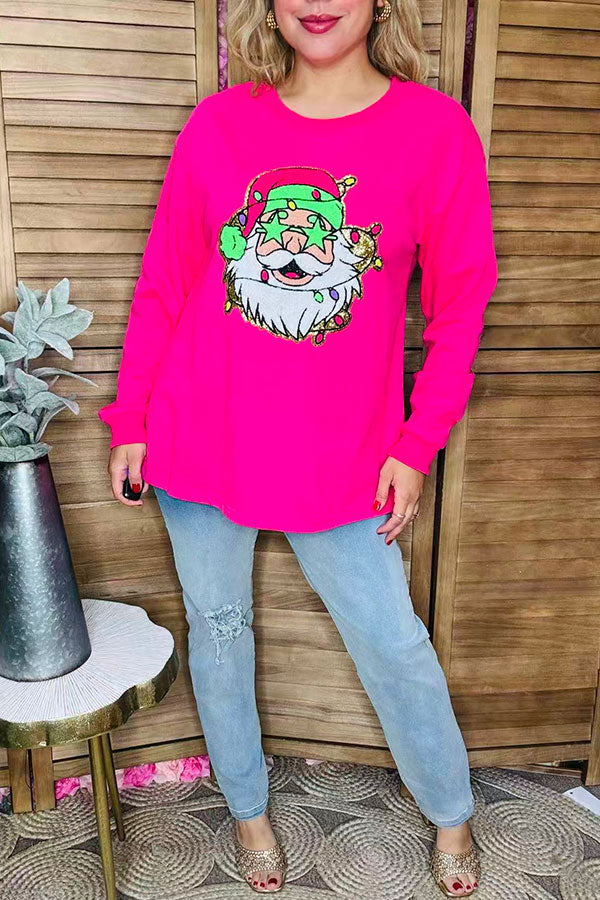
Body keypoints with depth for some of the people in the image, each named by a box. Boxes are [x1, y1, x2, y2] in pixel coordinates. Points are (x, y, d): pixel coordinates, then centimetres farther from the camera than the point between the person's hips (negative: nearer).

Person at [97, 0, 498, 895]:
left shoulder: (436, 127, -3)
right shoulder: (219, 123, 1)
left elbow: (460, 303, -1)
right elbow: (162, 286, 5)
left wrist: (417, 448, -4)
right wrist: (129, 421, 4)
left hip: (342, 456, -1)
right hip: (202, 441, 2)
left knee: (395, 644, 8)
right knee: (219, 628, 14)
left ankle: (451, 816, 38)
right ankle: (249, 809, 41)